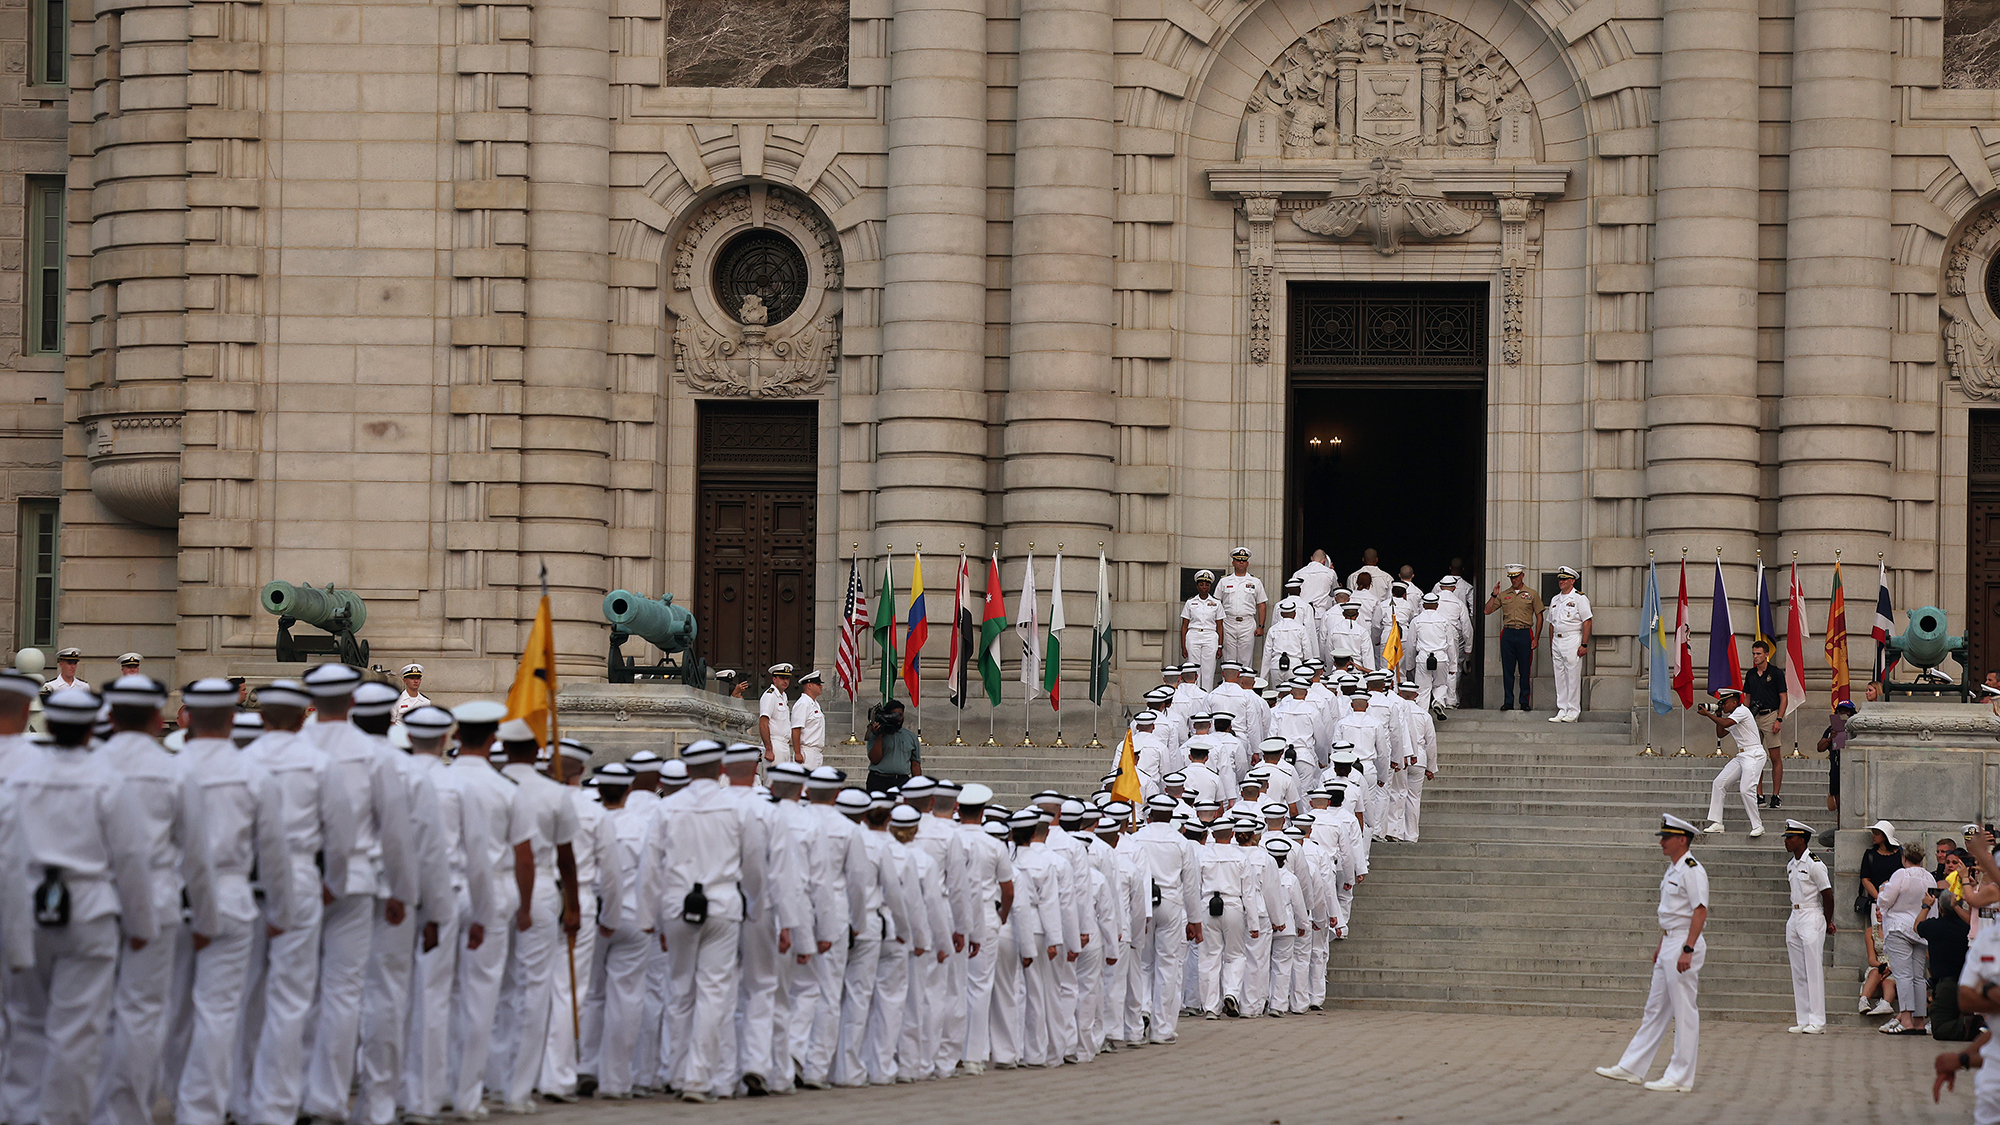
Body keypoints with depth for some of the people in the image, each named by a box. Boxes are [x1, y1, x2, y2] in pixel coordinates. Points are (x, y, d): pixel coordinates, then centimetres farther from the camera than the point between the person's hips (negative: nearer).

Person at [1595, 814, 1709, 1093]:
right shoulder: (1672, 870, 15)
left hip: (1684, 944, -10)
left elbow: (1700, 911, -21)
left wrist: (1687, 950, -25)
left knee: (1684, 1012, -4)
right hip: (1669, 944, 10)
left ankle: (1681, 1078, 0)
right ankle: (1631, 1068, 18)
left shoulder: (1692, 871, -15)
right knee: (1655, 1008, 13)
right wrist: (1662, 945, 24)